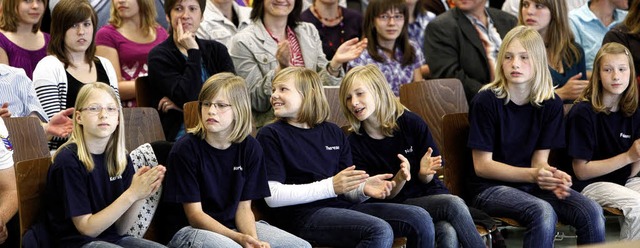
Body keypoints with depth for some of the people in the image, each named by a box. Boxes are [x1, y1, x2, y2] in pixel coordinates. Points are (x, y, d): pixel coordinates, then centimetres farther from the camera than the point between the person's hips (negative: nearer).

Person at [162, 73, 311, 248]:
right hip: (190, 229, -5)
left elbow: (243, 207, 3)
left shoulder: (250, 148, 2)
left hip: (234, 226, 5)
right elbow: (195, 214, -12)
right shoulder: (185, 149, -12)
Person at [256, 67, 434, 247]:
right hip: (302, 213, -6)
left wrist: (364, 188, -7)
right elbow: (272, 196, -9)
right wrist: (331, 186, -16)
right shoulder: (270, 135, 2)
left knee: (420, 219, -9)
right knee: (380, 231, -30)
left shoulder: (333, 133, 19)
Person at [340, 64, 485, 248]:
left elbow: (427, 179, 4)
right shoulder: (355, 144, -6)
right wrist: (400, 178, -26)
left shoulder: (412, 123, -4)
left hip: (430, 193, 2)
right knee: (454, 204, -30)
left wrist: (424, 172, -20)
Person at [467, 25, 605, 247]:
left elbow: (540, 159, 3)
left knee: (592, 211, -21)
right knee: (543, 212, -35)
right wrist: (533, 175, -22)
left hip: (532, 185, 5)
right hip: (490, 188, -5)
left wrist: (552, 176, -22)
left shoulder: (550, 103, 4)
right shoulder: (486, 101, -10)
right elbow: (482, 166, -11)